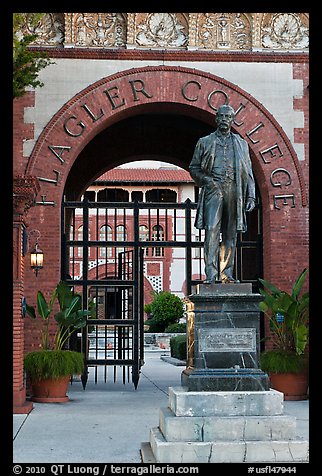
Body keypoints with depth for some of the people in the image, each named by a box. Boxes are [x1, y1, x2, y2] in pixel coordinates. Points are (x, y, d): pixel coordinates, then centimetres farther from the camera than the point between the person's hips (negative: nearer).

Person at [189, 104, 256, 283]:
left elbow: (248, 173, 15)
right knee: (212, 230, -15)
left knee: (230, 234, 1)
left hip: (234, 190, 2)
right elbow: (194, 168, 14)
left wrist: (251, 196, 6)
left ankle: (226, 274, 4)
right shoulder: (205, 142, 14)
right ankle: (211, 274, -18)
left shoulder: (241, 144, 18)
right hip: (213, 189, -2)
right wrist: (206, 179, -5)